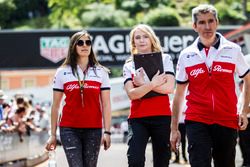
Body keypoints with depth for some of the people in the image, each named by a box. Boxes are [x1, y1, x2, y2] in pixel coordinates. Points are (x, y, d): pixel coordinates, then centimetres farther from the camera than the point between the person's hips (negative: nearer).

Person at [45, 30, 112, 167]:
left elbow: (106, 105, 5)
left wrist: (107, 132, -4)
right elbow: (55, 106, 9)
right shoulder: (62, 72, 7)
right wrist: (53, 135, 5)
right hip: (69, 130, -1)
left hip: (93, 130, 1)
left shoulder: (101, 72, 9)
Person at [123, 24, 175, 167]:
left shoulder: (164, 59, 7)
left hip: (162, 117, 0)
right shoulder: (129, 65, 10)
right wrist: (152, 84, -17)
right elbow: (132, 94, -5)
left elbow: (169, 88, -7)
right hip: (137, 119, 0)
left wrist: (143, 83, -10)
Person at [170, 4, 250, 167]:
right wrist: (174, 129, 8)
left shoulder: (233, 50, 3)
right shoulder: (186, 55, 6)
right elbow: (179, 93, 11)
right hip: (196, 121, 0)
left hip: (227, 121, 1)